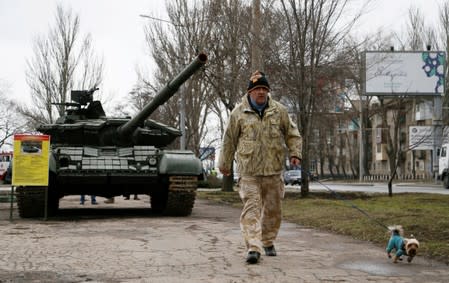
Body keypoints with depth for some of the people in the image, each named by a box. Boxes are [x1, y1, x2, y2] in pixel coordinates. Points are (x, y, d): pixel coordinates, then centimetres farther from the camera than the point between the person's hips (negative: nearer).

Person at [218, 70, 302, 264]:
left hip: (273, 169, 3)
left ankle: (268, 242, 29)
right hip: (248, 170, -2)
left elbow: (292, 134, 14)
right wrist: (225, 164, 14)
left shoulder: (279, 110, 5)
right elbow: (229, 140, 9)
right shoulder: (239, 113, 1)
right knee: (251, 207, -10)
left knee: (272, 208, 11)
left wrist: (295, 153, -1)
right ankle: (253, 248, -14)